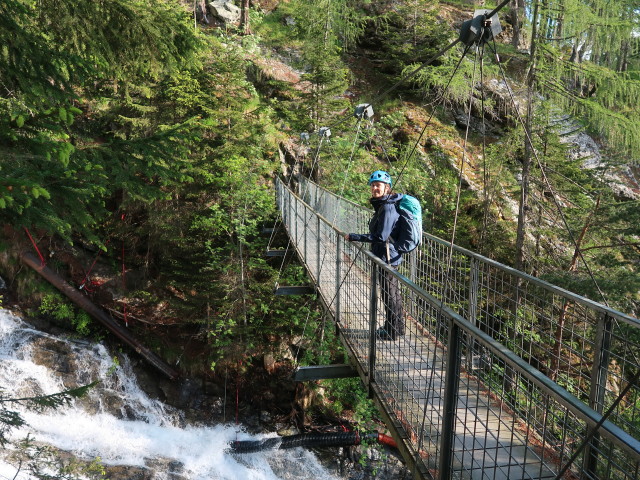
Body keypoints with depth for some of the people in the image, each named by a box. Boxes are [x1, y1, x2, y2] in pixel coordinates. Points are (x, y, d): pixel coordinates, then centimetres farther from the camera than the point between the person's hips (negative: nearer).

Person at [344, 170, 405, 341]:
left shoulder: (388, 208, -21)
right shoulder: (382, 205, 10)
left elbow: (380, 236, -25)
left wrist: (353, 237, -21)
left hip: (387, 257, -10)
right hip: (388, 256, 10)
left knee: (389, 294, 3)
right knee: (392, 292, 20)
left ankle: (392, 332, 17)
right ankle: (397, 328, 35)